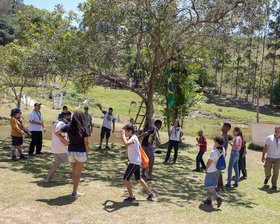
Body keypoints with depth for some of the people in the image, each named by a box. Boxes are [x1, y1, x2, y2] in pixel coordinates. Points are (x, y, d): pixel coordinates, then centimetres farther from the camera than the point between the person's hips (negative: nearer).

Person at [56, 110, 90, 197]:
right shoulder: (84, 129, -12)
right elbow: (86, 143, -9)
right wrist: (87, 154, 2)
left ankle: (75, 189, 25)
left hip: (71, 152, 3)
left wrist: (64, 140, 8)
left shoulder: (68, 127, -3)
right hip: (81, 152, -3)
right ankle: (74, 192, 11)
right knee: (77, 173, 7)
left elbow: (57, 133, 5)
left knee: (74, 172, 18)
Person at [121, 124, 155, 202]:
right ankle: (150, 193, 27)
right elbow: (124, 141, 25)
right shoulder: (131, 137, 11)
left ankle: (131, 197, 5)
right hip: (136, 161, 10)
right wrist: (122, 134, 10)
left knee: (126, 178, -4)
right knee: (138, 179, 19)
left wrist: (123, 134, -28)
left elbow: (126, 143, -38)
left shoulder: (133, 138, -19)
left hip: (134, 162, -10)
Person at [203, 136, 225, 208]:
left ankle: (218, 197, -4)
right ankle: (209, 200, 23)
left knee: (208, 186, 5)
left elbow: (209, 162, -22)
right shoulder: (223, 150, -4)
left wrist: (206, 168, 0)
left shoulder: (214, 152, -27)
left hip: (211, 170, -8)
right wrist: (215, 148, 3)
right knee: (212, 185, 17)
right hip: (218, 169, 8)